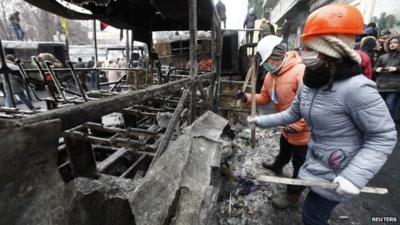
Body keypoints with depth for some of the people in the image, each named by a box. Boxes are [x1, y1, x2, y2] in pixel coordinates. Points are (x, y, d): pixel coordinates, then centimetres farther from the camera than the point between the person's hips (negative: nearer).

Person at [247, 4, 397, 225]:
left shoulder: (355, 88, -29)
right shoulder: (310, 82, -5)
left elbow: (383, 137, -22)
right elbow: (293, 113, 7)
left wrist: (354, 176, -31)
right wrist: (261, 121, 4)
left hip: (336, 172, -7)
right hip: (316, 162, 7)